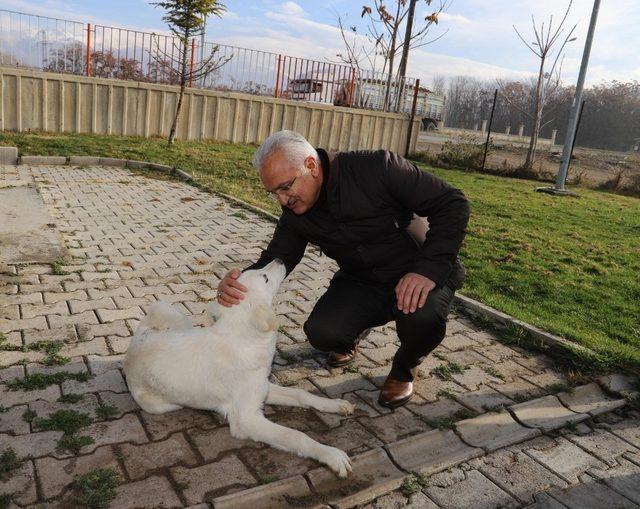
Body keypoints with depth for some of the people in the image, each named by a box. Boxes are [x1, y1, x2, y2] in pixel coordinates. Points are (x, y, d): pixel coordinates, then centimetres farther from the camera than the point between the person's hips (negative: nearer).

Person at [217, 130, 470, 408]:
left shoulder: (377, 167, -24)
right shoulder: (294, 214, -6)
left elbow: (452, 203, -21)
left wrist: (429, 269, -33)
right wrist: (239, 283, -27)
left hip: (420, 274, -4)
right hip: (361, 282, 4)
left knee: (423, 316, -36)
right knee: (321, 332, -22)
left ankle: (404, 369, 1)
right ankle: (352, 334, 18)